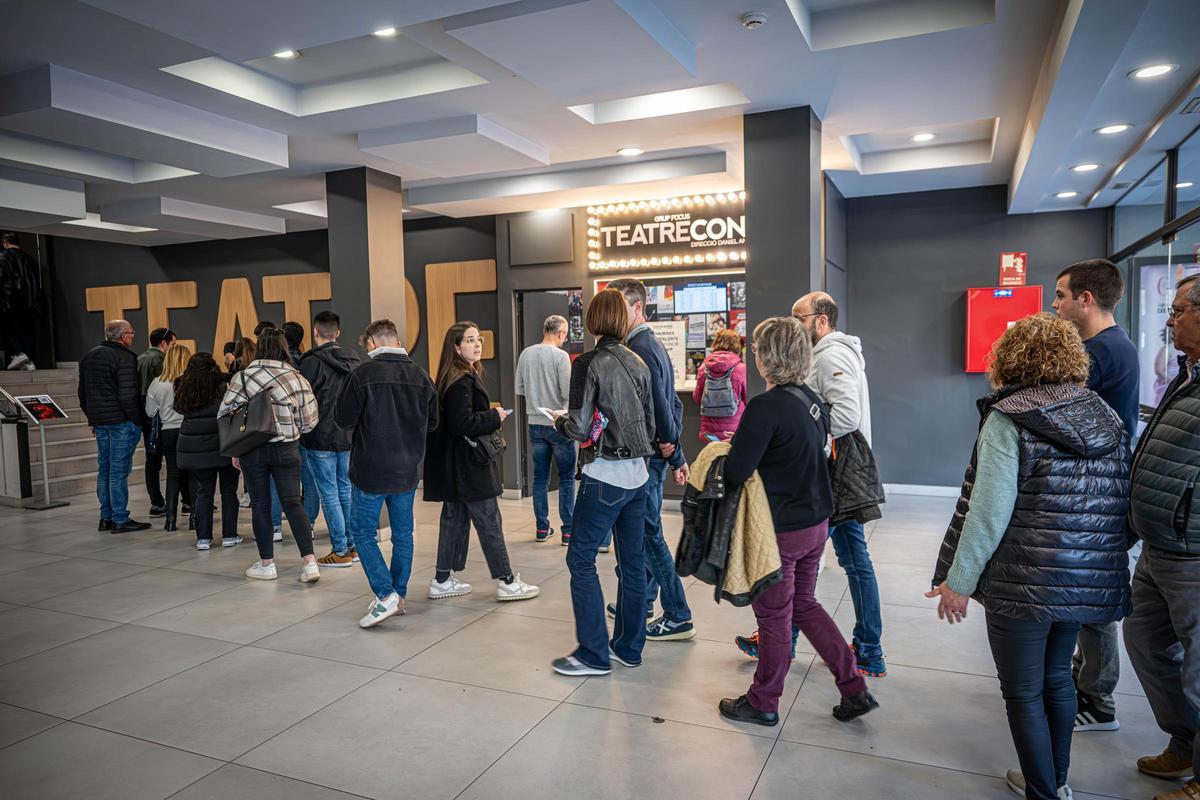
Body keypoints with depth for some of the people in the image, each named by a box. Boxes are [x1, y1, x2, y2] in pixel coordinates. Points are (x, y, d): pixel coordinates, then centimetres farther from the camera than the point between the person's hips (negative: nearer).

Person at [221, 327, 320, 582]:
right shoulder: (296, 378, -5)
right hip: (286, 449, 1)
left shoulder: (242, 377, -6)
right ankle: (310, 563, -3)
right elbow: (309, 421, -4)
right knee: (293, 503, 5)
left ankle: (266, 564, 18)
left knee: (260, 506, 10)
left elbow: (224, 415, -2)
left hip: (252, 449, 0)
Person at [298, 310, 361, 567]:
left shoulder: (312, 362, -13)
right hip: (348, 437, 6)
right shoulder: (353, 361, 7)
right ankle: (352, 545, 20)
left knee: (329, 494, 0)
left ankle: (340, 551, 3)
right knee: (346, 490, 14)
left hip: (320, 439, -6)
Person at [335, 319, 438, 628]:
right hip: (408, 471, 4)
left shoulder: (362, 375, -15)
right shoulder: (421, 376, -1)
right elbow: (432, 423, 7)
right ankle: (399, 594, 24)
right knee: (403, 534, 15)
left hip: (370, 471, -4)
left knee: (363, 533, 8)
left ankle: (385, 595, -3)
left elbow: (344, 420, -9)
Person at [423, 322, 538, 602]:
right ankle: (506, 582, 6)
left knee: (454, 518, 15)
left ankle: (442, 581, 22)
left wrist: (490, 417, 8)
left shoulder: (466, 376, 13)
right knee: (489, 522, -2)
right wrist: (495, 417, -14)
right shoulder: (461, 381, -18)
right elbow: (462, 423, -25)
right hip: (467, 462, -10)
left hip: (455, 464, 10)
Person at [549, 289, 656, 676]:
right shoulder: (638, 363, 7)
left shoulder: (589, 364, -12)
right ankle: (629, 647, 24)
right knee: (632, 562, 12)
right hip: (638, 474, 7)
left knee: (581, 559, 4)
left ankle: (594, 654, 9)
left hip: (604, 477, -7)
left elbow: (579, 427, -14)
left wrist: (559, 421, 5)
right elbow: (649, 423, 12)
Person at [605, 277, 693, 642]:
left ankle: (678, 617, 4)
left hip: (645, 455, -10)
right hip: (654, 452, 10)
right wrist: (675, 451, 14)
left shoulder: (639, 348, -17)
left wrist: (669, 444, -10)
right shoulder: (652, 344, 15)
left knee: (648, 533, -3)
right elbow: (673, 403, 17)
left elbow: (658, 403, -23)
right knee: (644, 530, 19)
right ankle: (642, 600, 32)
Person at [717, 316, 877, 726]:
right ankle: (854, 689, 27)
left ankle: (763, 703, 28)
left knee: (774, 615, 9)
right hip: (815, 522, 8)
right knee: (804, 604, 23)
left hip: (781, 529, -8)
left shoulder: (766, 407, -23)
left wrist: (729, 450, -3)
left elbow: (735, 473, -25)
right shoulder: (812, 399, 2)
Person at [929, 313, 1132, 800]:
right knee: (1056, 677, 24)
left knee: (1024, 693, 9)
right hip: (1088, 580, 7)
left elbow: (989, 511, -19)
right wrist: (1106, 557, 23)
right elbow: (1121, 501, 11)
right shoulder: (1105, 416, 6)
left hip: (1022, 584, -7)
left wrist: (959, 580, -12)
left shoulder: (1008, 418, -15)